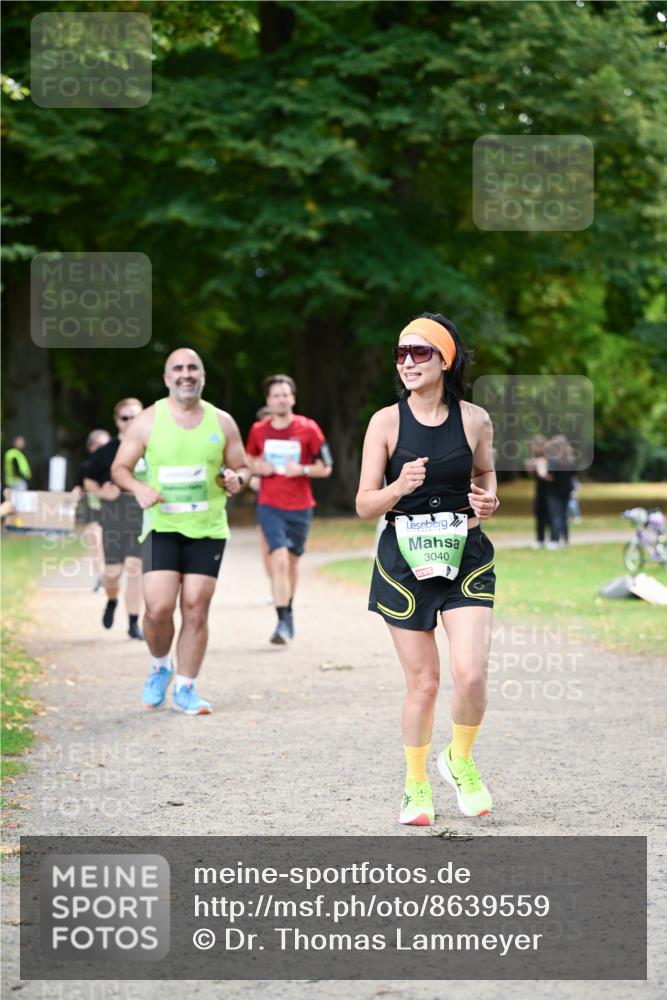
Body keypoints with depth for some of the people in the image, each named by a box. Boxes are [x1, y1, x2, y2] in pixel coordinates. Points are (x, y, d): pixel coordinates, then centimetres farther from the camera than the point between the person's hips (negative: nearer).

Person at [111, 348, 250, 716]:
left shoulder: (221, 422, 5)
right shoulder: (148, 421, 0)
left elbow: (243, 468, 13)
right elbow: (120, 468, 5)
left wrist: (237, 479, -11)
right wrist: (139, 488, -16)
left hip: (208, 529, 1)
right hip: (162, 527, -1)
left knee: (196, 609, -1)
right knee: (158, 607, -12)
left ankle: (185, 689, 12)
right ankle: (160, 666, 18)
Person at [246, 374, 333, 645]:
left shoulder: (308, 429, -4)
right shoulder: (258, 430, 1)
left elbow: (325, 468, 0)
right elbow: (249, 460, 18)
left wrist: (302, 470, -16)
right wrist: (257, 467, -4)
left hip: (300, 506, 1)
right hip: (270, 506, -1)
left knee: (292, 561, 14)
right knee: (279, 559, -16)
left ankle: (288, 610, 36)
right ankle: (284, 620, -18)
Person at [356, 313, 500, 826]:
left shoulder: (475, 419, 0)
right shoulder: (386, 422, -4)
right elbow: (364, 504, -3)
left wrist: (489, 500, -3)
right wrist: (401, 486, -22)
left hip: (465, 555, 1)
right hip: (404, 558, -1)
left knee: (471, 674, -14)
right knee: (423, 682, 3)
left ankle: (460, 760, 16)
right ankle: (417, 786, 23)